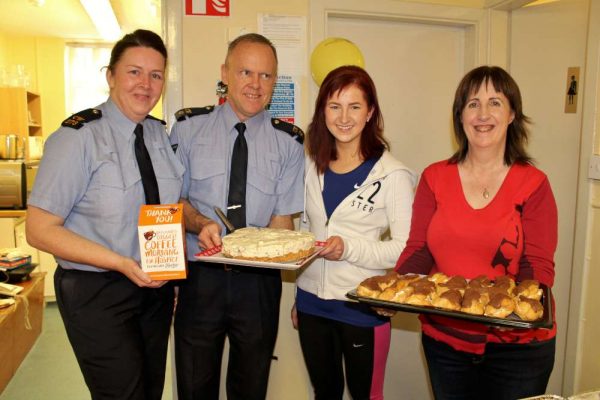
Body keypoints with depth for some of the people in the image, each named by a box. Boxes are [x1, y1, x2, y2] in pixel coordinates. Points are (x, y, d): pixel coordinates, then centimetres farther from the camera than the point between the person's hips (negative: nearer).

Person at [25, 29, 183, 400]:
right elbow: (40, 230, -17)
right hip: (96, 293, -6)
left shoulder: (163, 135, 2)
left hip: (157, 286, 6)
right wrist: (121, 263, -26)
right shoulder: (77, 138, -16)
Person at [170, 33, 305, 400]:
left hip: (259, 281, 1)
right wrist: (200, 223, -18)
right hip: (200, 276, 0)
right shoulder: (189, 127, -1)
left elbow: (283, 217, -1)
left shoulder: (288, 142, -1)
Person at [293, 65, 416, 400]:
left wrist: (349, 249, -26)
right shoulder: (312, 166, 5)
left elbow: (406, 247, -12)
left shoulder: (391, 174, -12)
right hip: (311, 302, 5)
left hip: (363, 307, -5)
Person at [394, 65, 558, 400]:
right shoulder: (434, 178, 0)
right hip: (444, 339, 2)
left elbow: (538, 265, -9)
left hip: (516, 342, -2)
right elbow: (418, 250, -2)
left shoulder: (533, 184, -6)